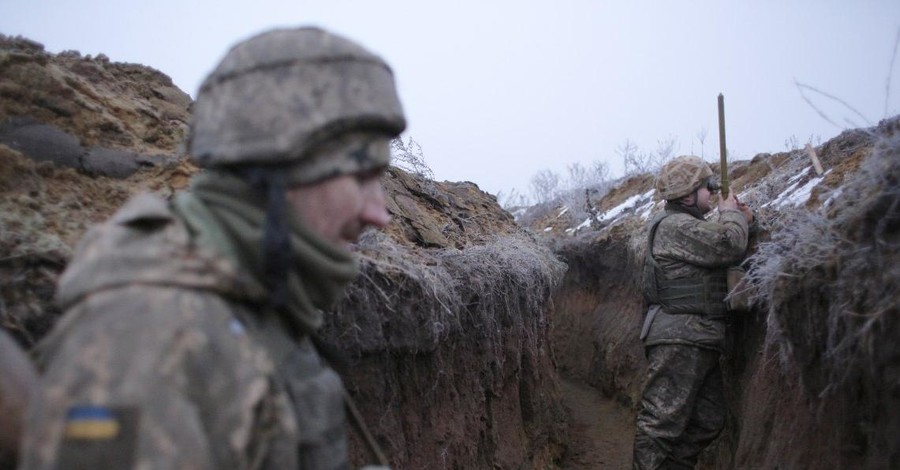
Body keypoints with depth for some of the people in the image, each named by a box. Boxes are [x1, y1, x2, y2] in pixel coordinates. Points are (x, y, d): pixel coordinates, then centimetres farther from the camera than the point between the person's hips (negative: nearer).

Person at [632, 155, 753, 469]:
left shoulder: (690, 225, 23)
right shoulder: (675, 225, -11)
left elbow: (731, 255, 24)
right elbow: (728, 246, -22)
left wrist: (741, 222, 9)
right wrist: (731, 213, -2)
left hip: (699, 341, 11)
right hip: (679, 340, -11)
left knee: (708, 421, 13)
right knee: (663, 419, -10)